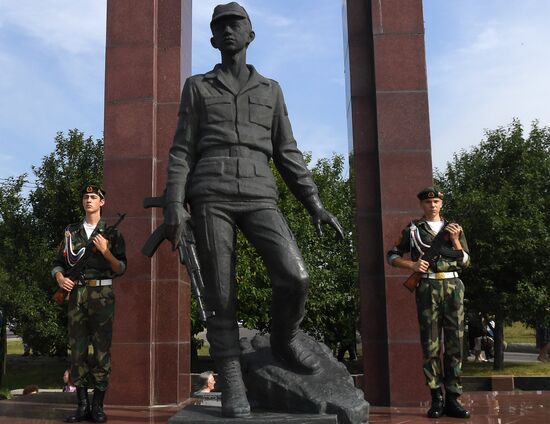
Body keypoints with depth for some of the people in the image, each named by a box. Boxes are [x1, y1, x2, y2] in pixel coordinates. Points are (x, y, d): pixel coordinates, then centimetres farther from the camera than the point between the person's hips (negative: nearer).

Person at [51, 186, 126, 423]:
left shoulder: (112, 234, 8)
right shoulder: (71, 232, 17)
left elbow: (121, 269, 4)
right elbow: (58, 263, 17)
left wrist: (106, 251, -12)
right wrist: (60, 278, -4)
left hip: (102, 294, -2)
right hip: (76, 293, 3)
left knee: (102, 349, -4)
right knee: (77, 348, 0)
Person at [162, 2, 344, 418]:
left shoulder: (271, 90, 21)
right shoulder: (197, 87, 16)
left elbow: (288, 154, 17)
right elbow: (182, 152, 9)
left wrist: (316, 205, 8)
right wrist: (174, 206, -5)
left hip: (258, 197, 1)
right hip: (211, 196, -1)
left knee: (294, 277, -17)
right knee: (221, 293, -6)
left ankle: (284, 340, 11)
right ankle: (231, 381, 4)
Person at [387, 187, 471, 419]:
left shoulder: (454, 228, 16)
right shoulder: (413, 230, 9)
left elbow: (465, 262, 11)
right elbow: (392, 255, 9)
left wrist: (455, 241, -4)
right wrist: (412, 265, -7)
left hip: (453, 286, 3)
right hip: (428, 287, -2)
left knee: (455, 343, 0)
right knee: (431, 344, -3)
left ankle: (452, 398, 5)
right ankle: (436, 399, 2)